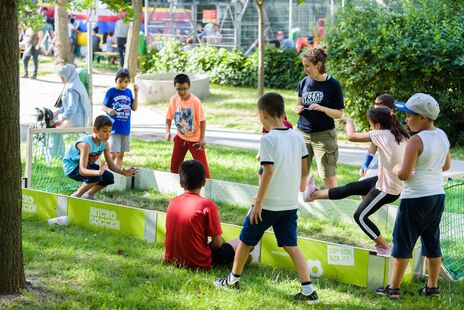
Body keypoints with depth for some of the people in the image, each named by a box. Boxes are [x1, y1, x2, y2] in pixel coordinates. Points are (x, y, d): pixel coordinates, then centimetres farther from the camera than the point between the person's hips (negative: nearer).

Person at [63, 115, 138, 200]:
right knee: (96, 177, -32)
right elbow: (82, 170, -41)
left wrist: (123, 172, -27)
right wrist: (98, 172, -60)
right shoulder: (86, 144, -34)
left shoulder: (104, 144, -11)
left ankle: (88, 195, 14)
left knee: (109, 178, -8)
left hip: (87, 165, 8)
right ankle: (76, 196, -11)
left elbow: (111, 165, -6)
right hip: (71, 167, -8)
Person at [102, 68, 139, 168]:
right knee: (113, 154, -11)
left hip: (125, 128, 5)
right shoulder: (111, 91, -6)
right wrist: (108, 110, -26)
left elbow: (134, 108, 7)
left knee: (121, 154, 13)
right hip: (114, 128, -5)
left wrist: (136, 93, -1)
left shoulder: (128, 92, 7)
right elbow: (103, 106, -4)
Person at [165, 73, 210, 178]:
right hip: (180, 137, 5)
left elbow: (202, 120, -17)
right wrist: (168, 131, -13)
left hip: (195, 138, -5)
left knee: (202, 164, -2)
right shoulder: (174, 100, -9)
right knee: (175, 163, 13)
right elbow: (169, 117, 1)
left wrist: (202, 138, -20)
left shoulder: (195, 101, -22)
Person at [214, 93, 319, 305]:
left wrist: (258, 202, -17)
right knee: (291, 246, 8)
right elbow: (304, 168, 10)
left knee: (246, 240, 13)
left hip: (268, 203, -6)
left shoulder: (268, 139, -16)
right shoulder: (297, 137, 3)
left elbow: (268, 172, -21)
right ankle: (308, 290, -1)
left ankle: (233, 279, 27)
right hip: (290, 203, 6)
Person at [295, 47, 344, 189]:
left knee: (329, 176, -4)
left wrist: (322, 109, -22)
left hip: (324, 135, -4)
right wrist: (298, 109, -6)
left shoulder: (332, 84, -7)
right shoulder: (304, 82, 5)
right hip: (302, 133, 4)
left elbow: (339, 113, -5)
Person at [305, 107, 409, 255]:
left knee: (360, 216, 10)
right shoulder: (401, 135, 0)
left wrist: (348, 121, 7)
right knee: (350, 188, 18)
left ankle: (385, 247, 17)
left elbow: (351, 136, -12)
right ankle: (314, 194, 31)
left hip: (387, 188, -8)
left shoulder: (382, 134, -20)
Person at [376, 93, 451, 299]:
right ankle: (433, 287, 22)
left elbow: (404, 174, -21)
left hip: (415, 199, -8)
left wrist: (396, 169, -1)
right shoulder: (442, 136, 5)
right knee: (432, 242, 16)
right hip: (438, 196, 8)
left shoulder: (416, 140, -19)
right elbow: (446, 165, 18)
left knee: (402, 243, 2)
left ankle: (393, 288, 6)